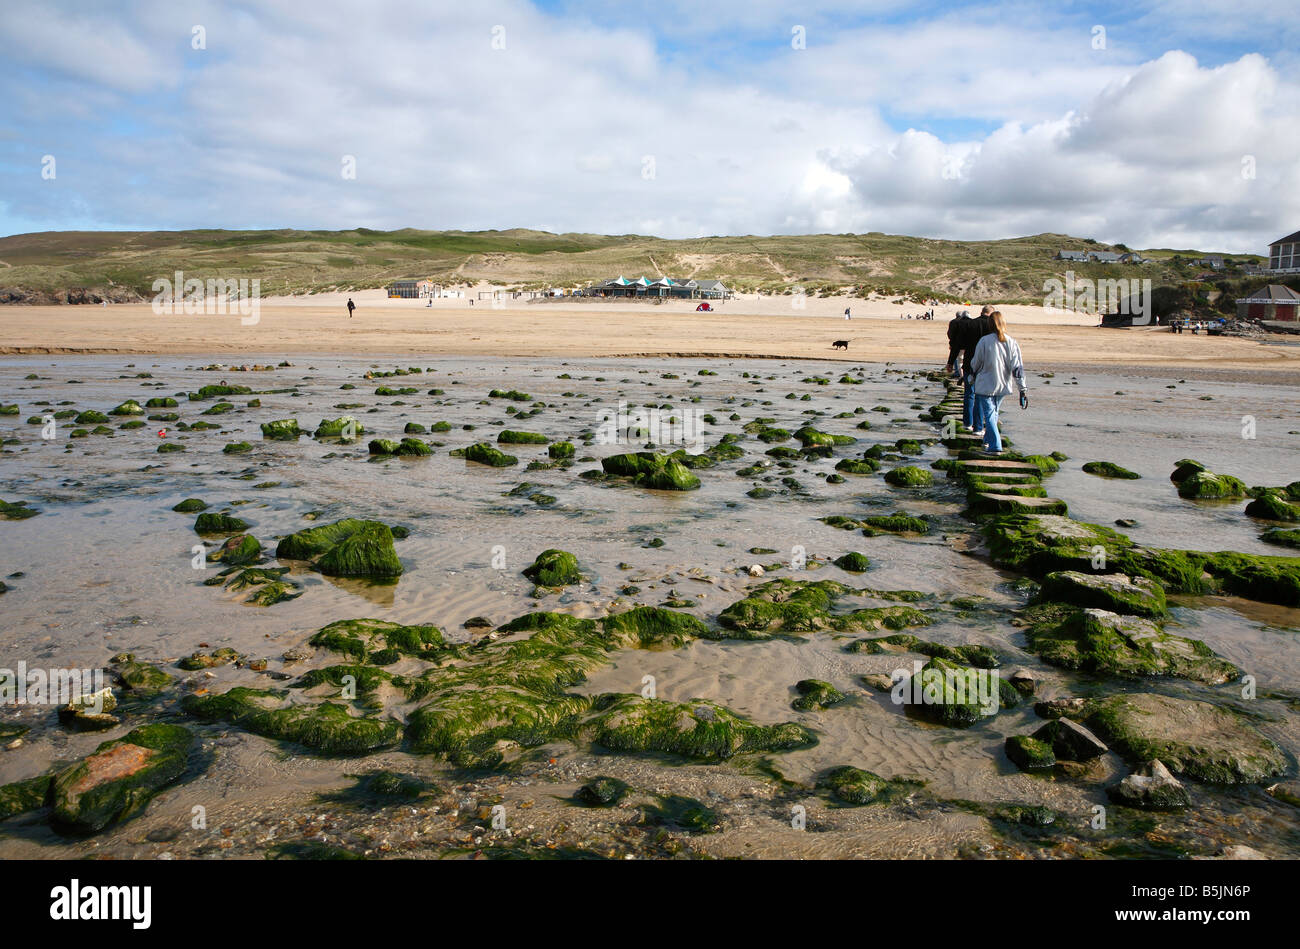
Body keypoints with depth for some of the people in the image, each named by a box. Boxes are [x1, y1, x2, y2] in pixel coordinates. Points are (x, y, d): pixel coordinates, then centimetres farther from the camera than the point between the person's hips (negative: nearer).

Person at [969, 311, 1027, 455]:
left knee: (989, 415, -1)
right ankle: (988, 441, 36)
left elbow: (976, 364, -4)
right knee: (994, 413, 22)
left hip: (986, 385, -4)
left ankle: (995, 446, -11)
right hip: (1003, 386, 4)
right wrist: (1022, 390, -5)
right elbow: (1018, 369, -7)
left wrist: (972, 377, 18)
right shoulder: (1012, 343, -4)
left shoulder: (984, 341, -14)